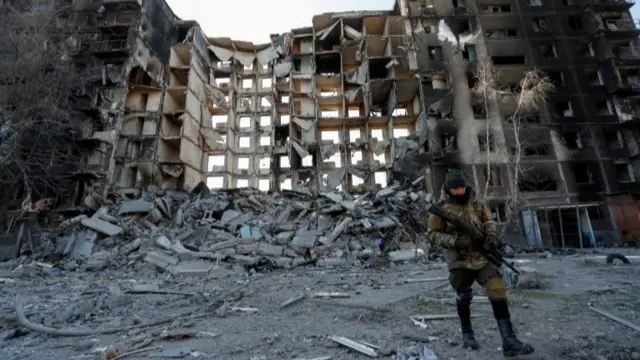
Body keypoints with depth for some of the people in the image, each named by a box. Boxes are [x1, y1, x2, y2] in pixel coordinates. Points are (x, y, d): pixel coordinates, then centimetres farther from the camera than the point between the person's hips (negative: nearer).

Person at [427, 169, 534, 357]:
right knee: (463, 298, 11)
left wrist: (492, 235, -16)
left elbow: (488, 221, 6)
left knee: (498, 290, -12)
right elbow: (433, 234, -8)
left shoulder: (477, 205, 6)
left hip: (482, 257, 3)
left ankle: (509, 342, -5)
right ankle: (467, 334, 35)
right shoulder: (441, 209, -6)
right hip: (459, 261, -2)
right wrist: (455, 240, -22)